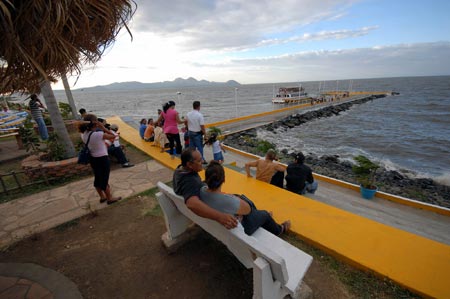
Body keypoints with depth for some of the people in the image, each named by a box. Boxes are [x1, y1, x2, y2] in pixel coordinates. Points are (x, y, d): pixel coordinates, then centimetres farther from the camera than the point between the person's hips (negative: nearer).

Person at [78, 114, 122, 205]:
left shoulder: (84, 135, -3)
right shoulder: (98, 134, -26)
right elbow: (113, 136, -17)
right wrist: (103, 127, -17)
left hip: (93, 158, 8)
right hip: (102, 159, -8)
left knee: (97, 178, 20)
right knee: (105, 179, 6)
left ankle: (102, 197, 37)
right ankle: (110, 198, 22)